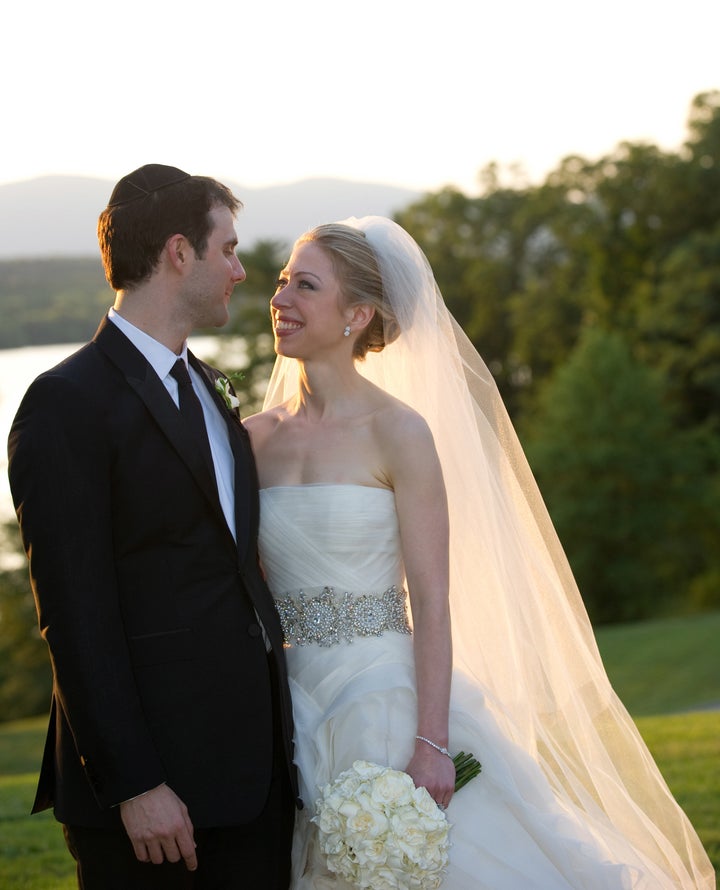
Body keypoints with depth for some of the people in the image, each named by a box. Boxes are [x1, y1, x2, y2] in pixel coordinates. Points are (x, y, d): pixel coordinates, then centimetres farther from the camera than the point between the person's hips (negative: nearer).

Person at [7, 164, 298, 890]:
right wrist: (133, 784, -17)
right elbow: (77, 620, -15)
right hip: (152, 782, -8)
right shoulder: (67, 404, -12)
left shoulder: (209, 390, 15)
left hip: (253, 769, 8)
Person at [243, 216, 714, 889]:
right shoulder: (255, 439, 5)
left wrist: (431, 744, -19)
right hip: (291, 709, 5)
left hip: (386, 701, -4)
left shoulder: (399, 431, -9)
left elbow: (432, 604, -12)